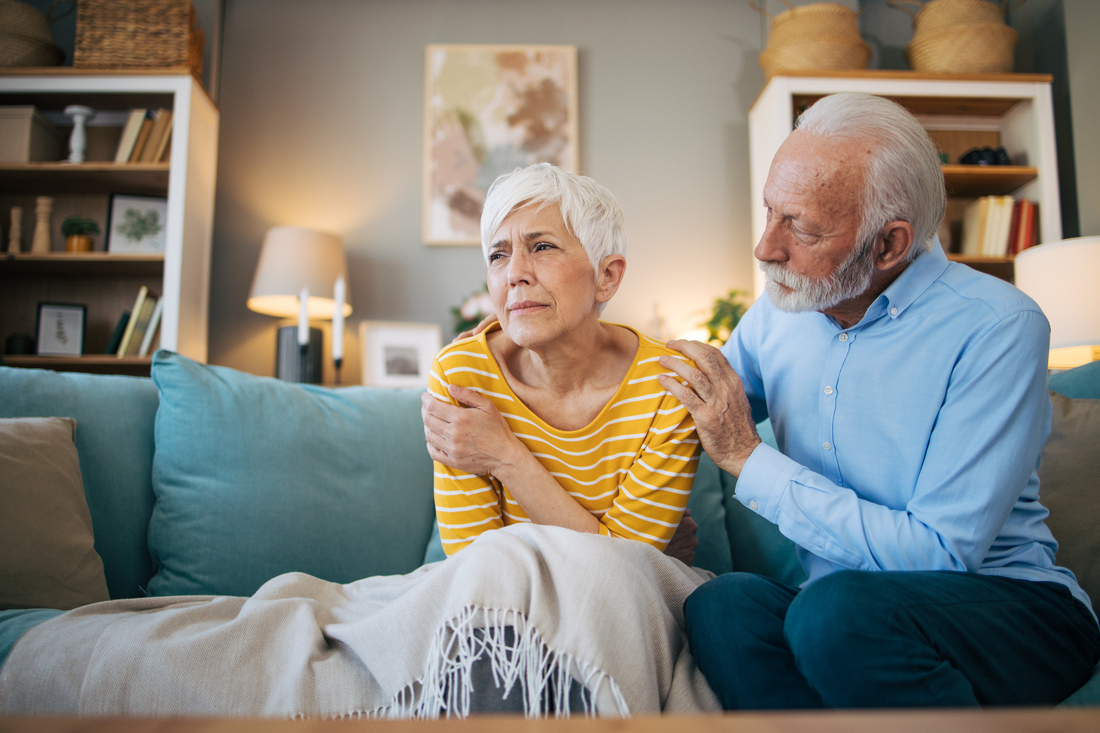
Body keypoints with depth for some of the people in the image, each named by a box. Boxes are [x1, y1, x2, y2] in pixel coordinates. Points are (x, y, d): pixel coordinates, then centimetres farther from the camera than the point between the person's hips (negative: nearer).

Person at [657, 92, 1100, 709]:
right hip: (848, 611, 4)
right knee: (721, 605, -27)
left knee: (837, 610, -35)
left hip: (1009, 603, -4)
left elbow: (936, 553, -23)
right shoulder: (778, 313, 2)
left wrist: (749, 457, -21)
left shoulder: (998, 328, -16)